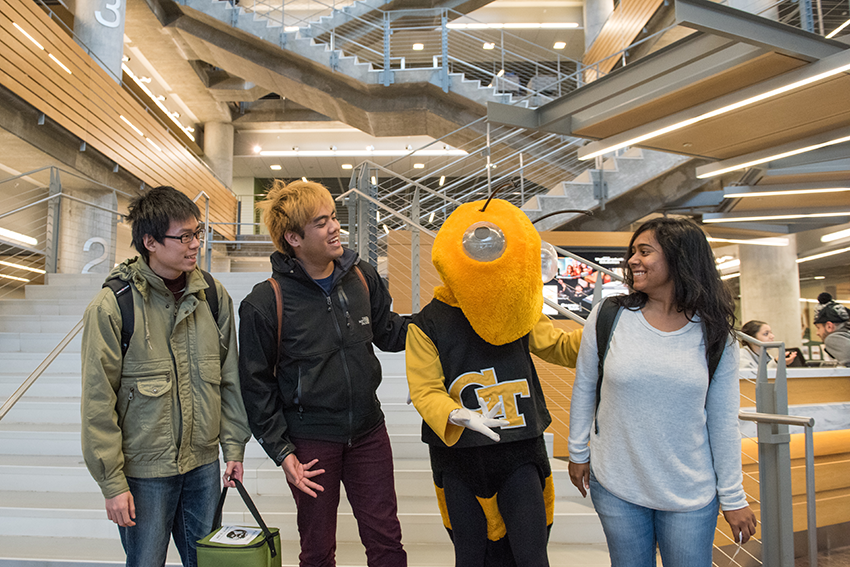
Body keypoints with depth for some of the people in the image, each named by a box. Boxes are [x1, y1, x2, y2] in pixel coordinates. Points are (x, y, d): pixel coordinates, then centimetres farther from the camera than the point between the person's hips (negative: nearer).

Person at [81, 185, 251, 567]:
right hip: (144, 470, -4)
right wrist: (112, 483, -9)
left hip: (204, 464, 4)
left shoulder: (214, 295, -1)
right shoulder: (112, 305, -13)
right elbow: (98, 403, -10)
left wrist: (234, 446, 5)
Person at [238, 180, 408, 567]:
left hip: (367, 430, 3)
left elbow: (387, 333, 12)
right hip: (310, 441, -3)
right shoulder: (265, 302, -13)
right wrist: (280, 451, -8)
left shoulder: (363, 277, -2)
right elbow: (256, 384, -6)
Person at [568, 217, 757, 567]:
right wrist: (578, 452, 7)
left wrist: (733, 497, 3)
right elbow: (584, 387, 4)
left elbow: (723, 420, 0)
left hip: (690, 496, 0)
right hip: (616, 488, 0)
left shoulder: (714, 335, -5)